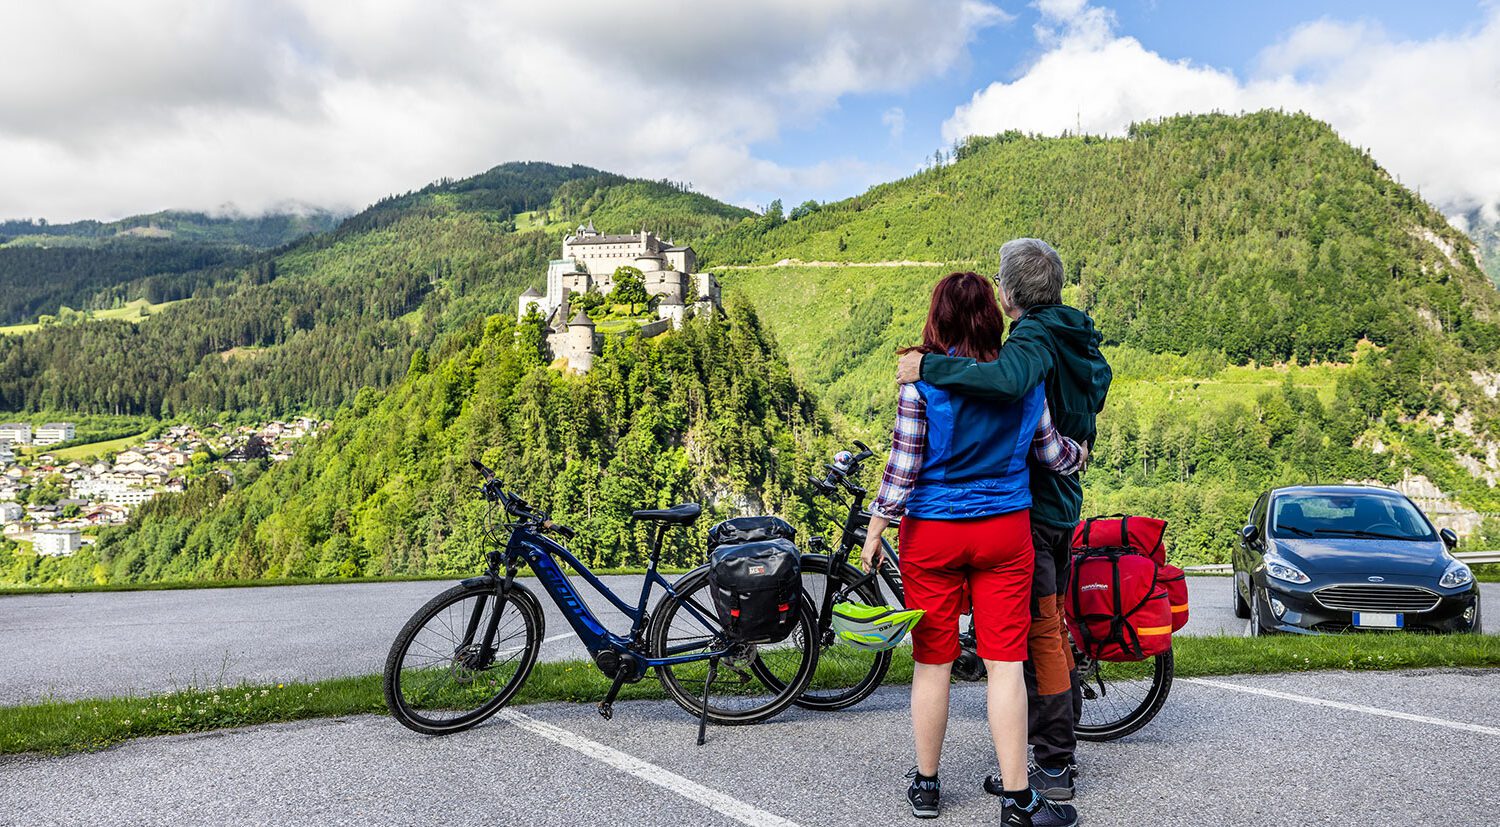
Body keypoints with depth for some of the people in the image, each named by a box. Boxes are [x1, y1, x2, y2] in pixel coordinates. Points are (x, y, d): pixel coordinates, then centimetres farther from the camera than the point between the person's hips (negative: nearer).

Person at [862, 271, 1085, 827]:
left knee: (932, 662, 9)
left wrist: (874, 531, -2)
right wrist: (1082, 453, 31)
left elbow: (902, 466, -11)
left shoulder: (921, 379, -10)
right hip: (1006, 531, 2)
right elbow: (1050, 452, 9)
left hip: (932, 534, -2)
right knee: (1005, 663, 6)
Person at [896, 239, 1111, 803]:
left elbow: (1004, 381, -42)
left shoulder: (1036, 340, -19)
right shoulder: (1078, 341, 13)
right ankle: (1063, 754, 30)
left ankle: (1052, 768, 6)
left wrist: (927, 367, -35)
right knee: (1053, 630, 18)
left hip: (1028, 507, -10)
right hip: (1063, 501, 10)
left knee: (1038, 635, -3)